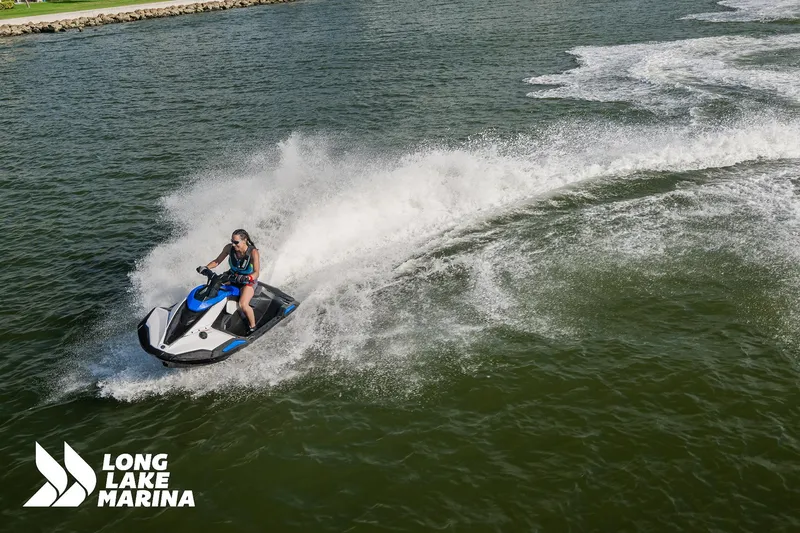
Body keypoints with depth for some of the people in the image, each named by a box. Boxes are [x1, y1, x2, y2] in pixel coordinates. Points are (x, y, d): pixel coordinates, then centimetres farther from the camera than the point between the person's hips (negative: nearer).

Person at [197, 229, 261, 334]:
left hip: (249, 282, -5)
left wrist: (246, 278, -49)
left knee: (243, 304, -30)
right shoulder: (229, 248, -12)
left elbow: (256, 273, -29)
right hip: (232, 278, 6)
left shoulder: (253, 252, -24)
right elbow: (217, 261, -1)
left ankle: (252, 327, -7)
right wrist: (206, 267, -19)